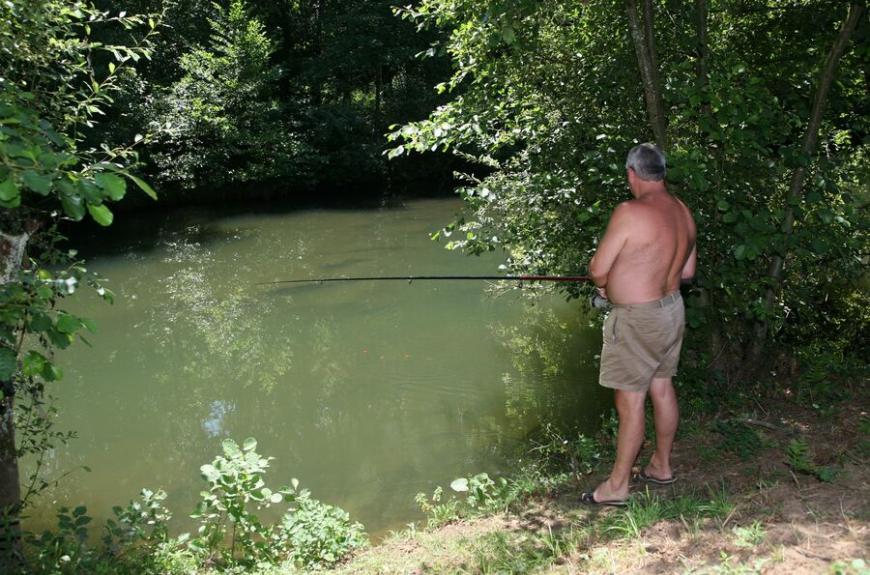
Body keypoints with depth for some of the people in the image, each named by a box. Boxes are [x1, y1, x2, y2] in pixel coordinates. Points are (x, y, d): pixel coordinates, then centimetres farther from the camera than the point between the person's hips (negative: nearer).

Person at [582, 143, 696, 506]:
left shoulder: (630, 213, -22)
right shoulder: (682, 211, 4)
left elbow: (597, 270, -17)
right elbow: (687, 270, 14)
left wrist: (606, 285, 3)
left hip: (637, 319, -9)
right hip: (671, 309, 9)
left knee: (630, 401, -1)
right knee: (662, 387, 19)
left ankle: (617, 486, 10)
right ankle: (661, 466, 34)